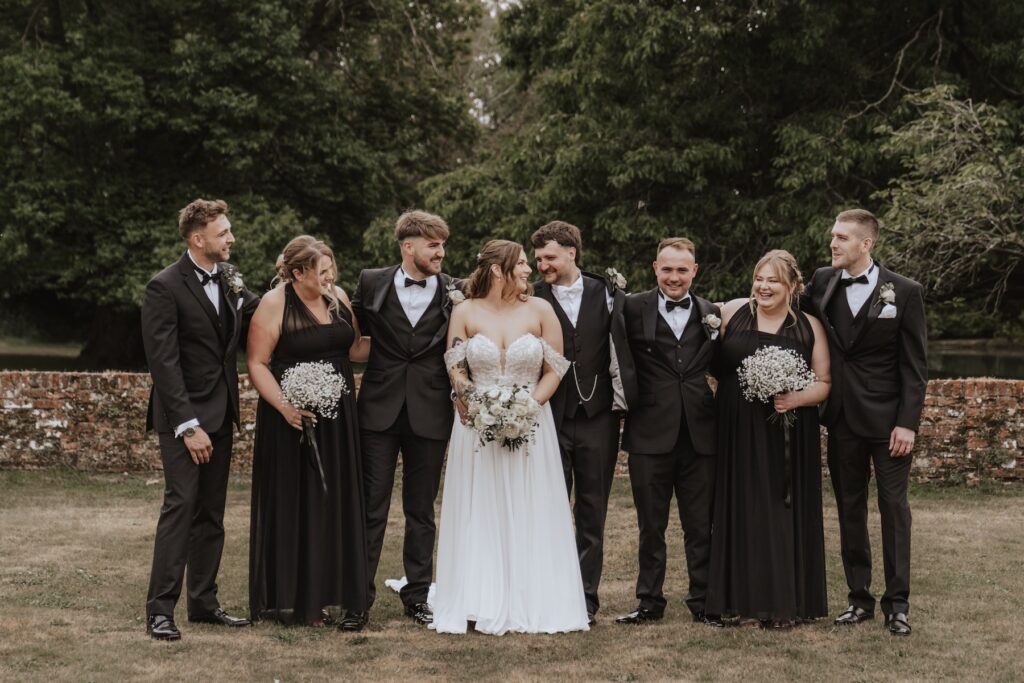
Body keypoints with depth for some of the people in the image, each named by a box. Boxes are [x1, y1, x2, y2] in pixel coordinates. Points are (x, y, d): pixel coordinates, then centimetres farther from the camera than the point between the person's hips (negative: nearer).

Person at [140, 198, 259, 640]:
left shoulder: (229, 279, 8)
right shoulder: (165, 288, -12)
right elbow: (163, 362, -16)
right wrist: (188, 426, -19)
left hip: (220, 414, 7)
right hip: (183, 416, -7)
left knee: (211, 513, 11)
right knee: (180, 506, -10)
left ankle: (203, 601, 19)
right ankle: (160, 609, -5)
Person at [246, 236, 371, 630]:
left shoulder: (338, 298, 7)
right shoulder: (274, 304, -9)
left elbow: (354, 349, 14)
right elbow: (257, 364, -10)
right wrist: (284, 406, -21)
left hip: (337, 419, 5)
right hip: (292, 419, -5)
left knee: (337, 504, 6)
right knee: (293, 506, 2)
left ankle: (334, 597, 13)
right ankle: (291, 600, 11)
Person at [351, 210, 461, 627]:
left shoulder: (454, 292, 1)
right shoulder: (372, 283, 0)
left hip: (429, 413, 1)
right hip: (380, 409, 0)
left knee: (421, 510, 10)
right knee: (371, 506, 3)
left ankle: (418, 594, 19)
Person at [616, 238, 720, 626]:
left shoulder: (711, 314, 7)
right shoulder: (634, 309, 0)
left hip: (700, 434, 1)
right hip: (650, 433, -1)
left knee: (701, 525, 8)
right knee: (651, 525, 9)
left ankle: (703, 600, 19)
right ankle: (650, 601, 20)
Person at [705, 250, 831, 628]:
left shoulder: (809, 327, 2)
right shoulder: (732, 312, 5)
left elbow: (824, 383, 1)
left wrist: (796, 398, -16)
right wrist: (719, 400, -1)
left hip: (787, 437, -1)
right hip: (737, 433, 1)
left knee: (783, 513, 0)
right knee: (740, 512, 4)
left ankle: (782, 602, 6)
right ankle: (742, 597, 12)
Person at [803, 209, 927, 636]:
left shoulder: (904, 292, -6)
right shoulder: (821, 283, 3)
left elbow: (915, 364, -6)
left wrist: (908, 422, -12)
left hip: (888, 419, -4)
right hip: (842, 419, 4)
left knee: (894, 506, 1)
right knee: (849, 509, 8)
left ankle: (897, 602, 7)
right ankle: (859, 598, 17)